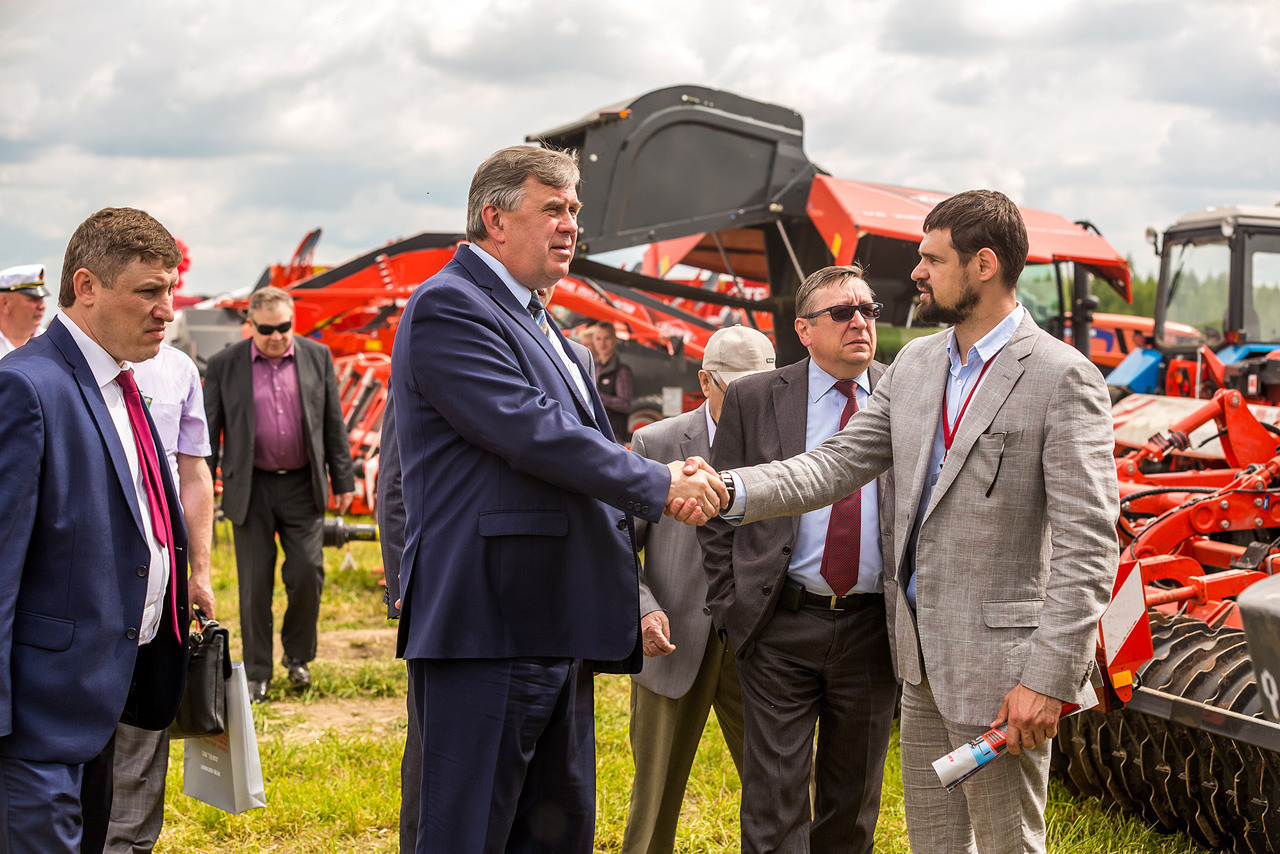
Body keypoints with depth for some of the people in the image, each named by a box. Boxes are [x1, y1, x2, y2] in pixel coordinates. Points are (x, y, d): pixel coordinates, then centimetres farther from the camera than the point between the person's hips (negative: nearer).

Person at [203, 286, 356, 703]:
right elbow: (209, 431, 3)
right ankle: (256, 673, 14)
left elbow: (333, 423, 7)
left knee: (307, 571, -6)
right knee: (255, 583, 2)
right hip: (251, 488, -1)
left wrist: (342, 480, 5)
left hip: (303, 485, 1)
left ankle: (298, 655, 18)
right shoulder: (224, 365, -1)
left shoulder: (317, 356, 3)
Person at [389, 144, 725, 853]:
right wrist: (659, 484, -13)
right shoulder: (448, 306, -10)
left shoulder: (533, 318, 21)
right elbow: (532, 433, -20)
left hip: (557, 628, 10)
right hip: (487, 627, -10)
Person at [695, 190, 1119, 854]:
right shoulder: (915, 364, 10)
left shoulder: (1064, 380, -14)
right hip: (923, 653, 7)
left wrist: (1049, 678, -22)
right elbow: (840, 462, 6)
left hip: (997, 662, -7)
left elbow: (1087, 545, -17)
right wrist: (730, 490, -11)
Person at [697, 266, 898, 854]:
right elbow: (719, 514, 5)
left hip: (874, 627, 2)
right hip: (782, 627, -1)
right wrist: (731, 607, -2)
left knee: (854, 797, 14)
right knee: (775, 795, 0)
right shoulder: (753, 399, 1)